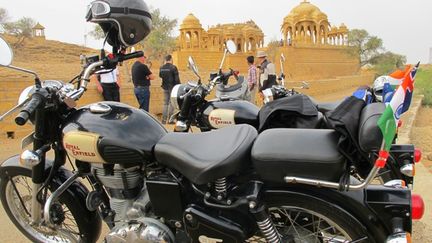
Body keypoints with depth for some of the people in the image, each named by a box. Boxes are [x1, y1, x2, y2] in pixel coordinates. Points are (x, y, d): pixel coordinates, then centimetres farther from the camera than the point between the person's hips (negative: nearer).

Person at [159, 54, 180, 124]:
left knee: (165, 103, 13)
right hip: (172, 87, -5)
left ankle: (164, 119, 13)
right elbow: (177, 79, -14)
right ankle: (170, 119, 0)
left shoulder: (161, 68, 4)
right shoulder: (173, 67, -14)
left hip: (165, 87, 6)